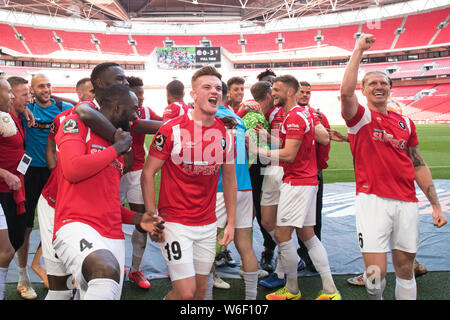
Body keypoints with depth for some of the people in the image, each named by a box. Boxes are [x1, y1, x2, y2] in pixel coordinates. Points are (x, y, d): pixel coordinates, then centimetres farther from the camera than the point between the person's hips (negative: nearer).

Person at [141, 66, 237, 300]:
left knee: (200, 290, 14)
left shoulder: (225, 133, 3)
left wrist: (231, 221, 9)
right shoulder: (172, 129, -12)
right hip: (175, 223, -5)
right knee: (185, 292, -6)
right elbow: (148, 173, -8)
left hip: (208, 224, 5)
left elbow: (229, 177, 11)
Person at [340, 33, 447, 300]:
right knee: (376, 273, -7)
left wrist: (436, 205, 12)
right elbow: (346, 91, -20)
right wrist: (359, 51, -14)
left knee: (405, 270, 12)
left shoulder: (405, 123, 15)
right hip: (373, 201, -4)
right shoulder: (360, 116, 2)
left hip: (407, 203, 5)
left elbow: (419, 166, 17)